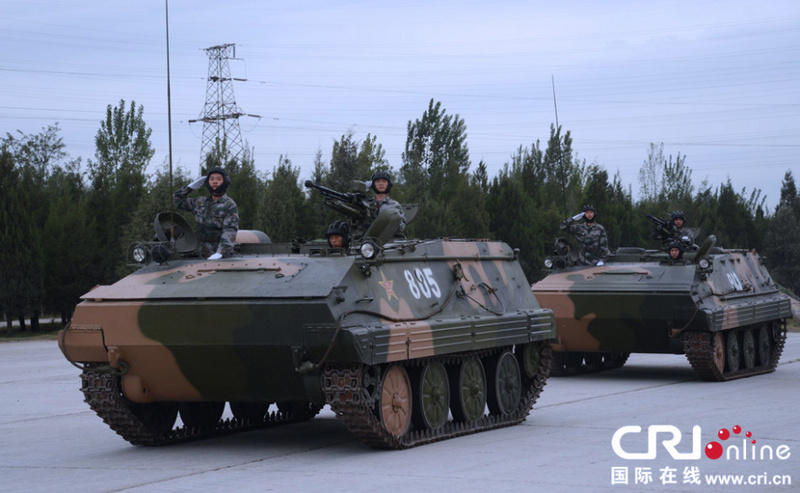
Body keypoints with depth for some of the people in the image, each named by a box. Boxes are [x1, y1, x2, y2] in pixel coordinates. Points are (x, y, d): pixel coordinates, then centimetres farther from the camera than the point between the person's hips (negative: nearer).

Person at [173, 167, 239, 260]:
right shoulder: (201, 202, 11)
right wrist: (191, 186, 8)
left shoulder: (230, 205, -7)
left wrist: (220, 253, -31)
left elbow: (230, 232, -18)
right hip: (204, 254, 5)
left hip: (223, 255, -5)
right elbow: (177, 200, 22)